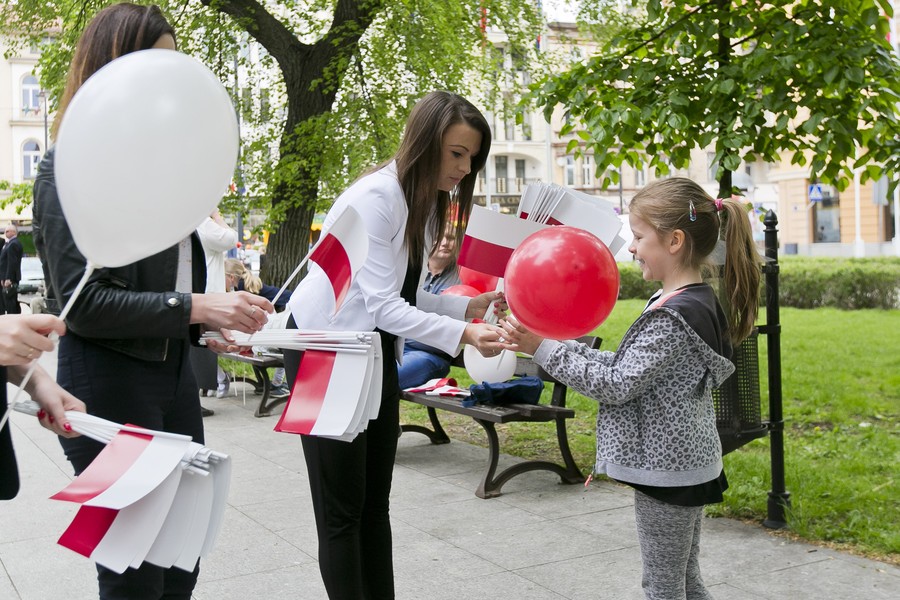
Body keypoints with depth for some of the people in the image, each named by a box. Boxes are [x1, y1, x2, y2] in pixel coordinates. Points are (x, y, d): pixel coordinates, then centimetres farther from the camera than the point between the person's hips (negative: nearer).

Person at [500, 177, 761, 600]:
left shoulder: (674, 316, -23)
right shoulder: (693, 302, 7)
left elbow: (616, 385, -22)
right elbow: (628, 365, 9)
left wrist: (544, 349, -18)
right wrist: (556, 345, 2)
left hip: (667, 469, -9)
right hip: (686, 465, 9)